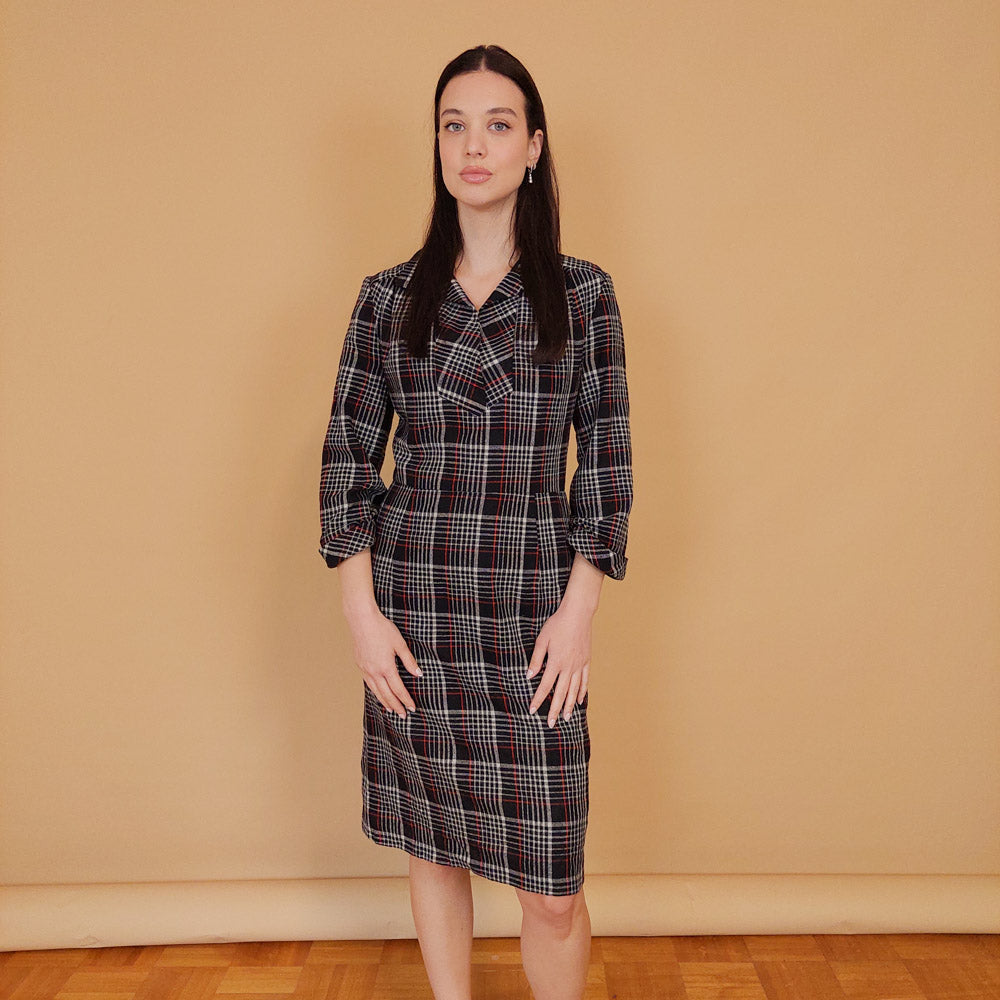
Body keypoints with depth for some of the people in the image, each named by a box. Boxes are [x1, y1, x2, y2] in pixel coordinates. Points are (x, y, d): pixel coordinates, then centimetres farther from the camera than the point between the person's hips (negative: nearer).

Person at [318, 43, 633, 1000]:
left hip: (532, 604, -1)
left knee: (550, 885, 0)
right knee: (430, 843, 13)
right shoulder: (390, 295, 6)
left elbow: (607, 456, 1)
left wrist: (579, 612, -6)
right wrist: (361, 608, -3)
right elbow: (348, 452, 5)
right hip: (411, 601, 2)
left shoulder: (582, 291, 3)